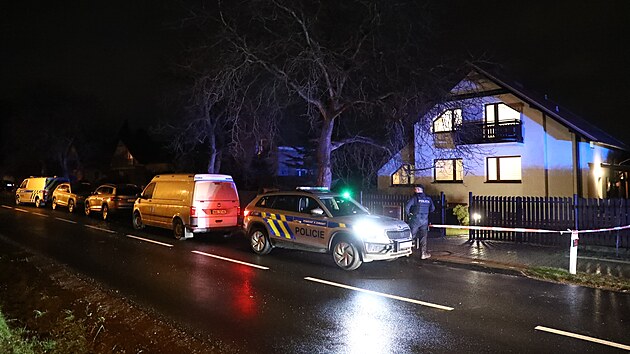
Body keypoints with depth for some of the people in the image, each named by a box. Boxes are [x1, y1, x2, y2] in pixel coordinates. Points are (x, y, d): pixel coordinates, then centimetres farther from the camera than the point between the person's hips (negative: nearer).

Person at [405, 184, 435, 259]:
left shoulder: (414, 198, -9)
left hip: (415, 220, -4)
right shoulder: (428, 198, 7)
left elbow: (407, 206, -18)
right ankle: (424, 253, 6)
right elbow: (432, 208, 16)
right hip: (424, 221, 4)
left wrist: (408, 214, -2)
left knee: (411, 235, 2)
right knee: (423, 237, 7)